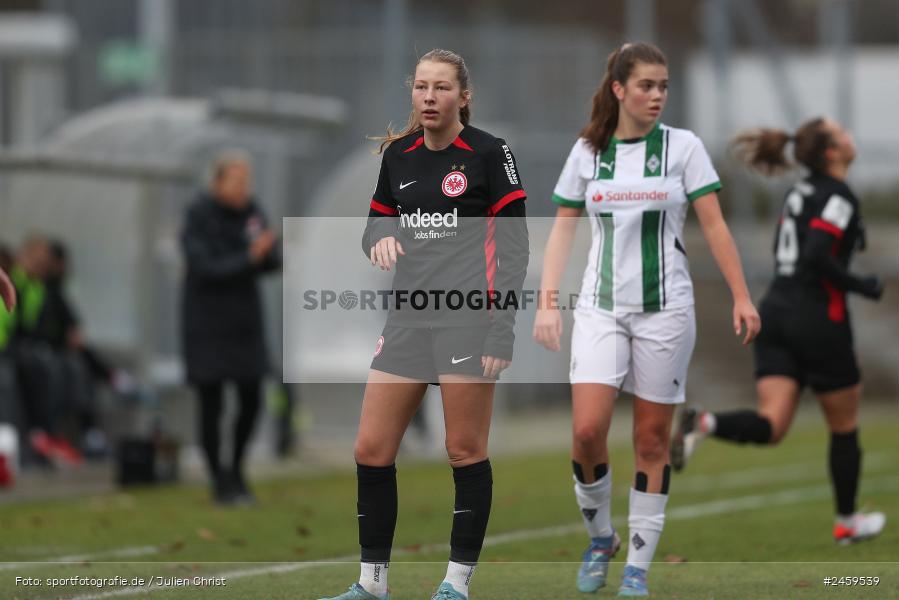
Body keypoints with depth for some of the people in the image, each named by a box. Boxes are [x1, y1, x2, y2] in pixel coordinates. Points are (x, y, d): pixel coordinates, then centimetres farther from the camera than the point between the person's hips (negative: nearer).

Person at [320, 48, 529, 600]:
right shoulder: (397, 155, 11)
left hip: (469, 320, -6)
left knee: (466, 451, -2)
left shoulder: (489, 154, -4)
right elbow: (378, 221, 22)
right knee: (372, 450, 2)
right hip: (409, 319, 6)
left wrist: (501, 328, -13)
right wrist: (379, 238, -4)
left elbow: (514, 244, -6)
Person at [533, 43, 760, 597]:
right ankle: (600, 538, 10)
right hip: (601, 307, 1)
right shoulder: (587, 151, 5)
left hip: (665, 307, -1)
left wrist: (742, 296, -7)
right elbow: (563, 229, 9)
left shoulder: (683, 146, -1)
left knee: (653, 440, 1)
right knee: (587, 430, -13)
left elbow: (714, 225, -1)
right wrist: (547, 303, 2)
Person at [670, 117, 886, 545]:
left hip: (776, 312, 7)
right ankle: (846, 522, 24)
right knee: (844, 427, 13)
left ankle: (706, 424, -32)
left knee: (771, 425, -4)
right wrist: (863, 287, -12)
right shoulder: (839, 197, -11)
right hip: (819, 318, -7)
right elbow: (817, 257, -23)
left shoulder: (801, 193, 15)